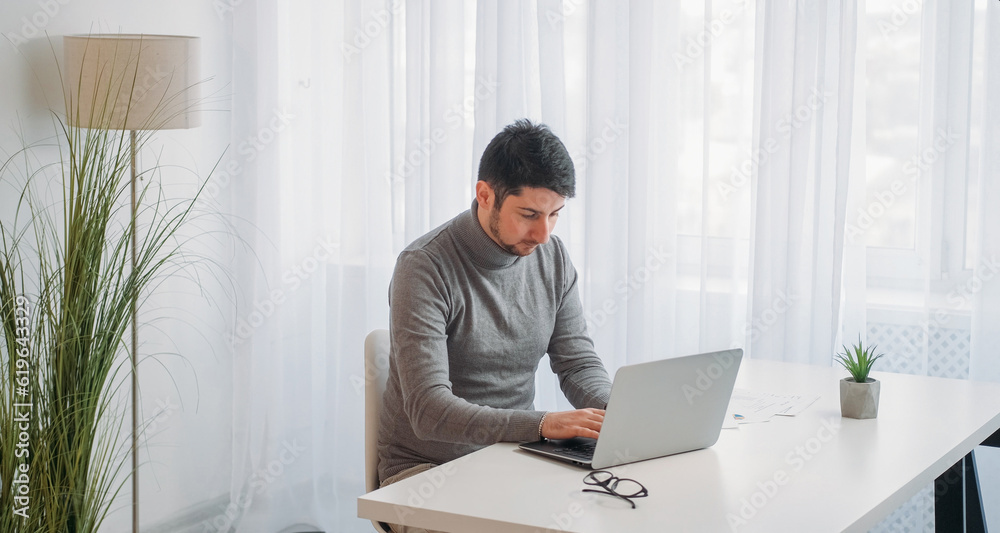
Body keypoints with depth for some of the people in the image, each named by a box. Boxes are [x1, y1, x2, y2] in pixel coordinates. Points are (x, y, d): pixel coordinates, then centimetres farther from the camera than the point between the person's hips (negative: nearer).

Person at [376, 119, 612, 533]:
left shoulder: (552, 256, 3)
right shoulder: (425, 267, -18)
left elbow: (579, 363, 7)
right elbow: (429, 410, -26)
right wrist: (542, 424, -38)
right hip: (426, 468, -6)